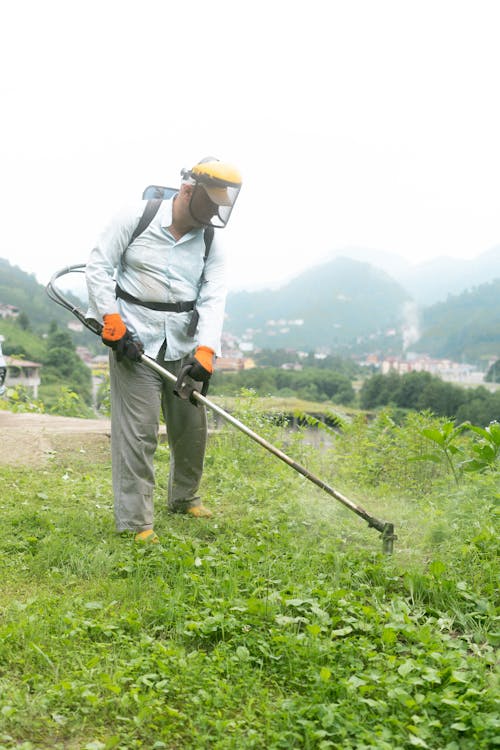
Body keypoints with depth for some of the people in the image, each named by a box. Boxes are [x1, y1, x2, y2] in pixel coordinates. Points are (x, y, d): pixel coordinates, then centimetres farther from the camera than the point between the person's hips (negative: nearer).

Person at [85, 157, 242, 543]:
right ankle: (135, 522, 2)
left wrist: (206, 352, -21)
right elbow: (99, 266, -5)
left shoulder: (211, 244, 3)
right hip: (133, 340, -5)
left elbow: (213, 300, -7)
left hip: (184, 345, 5)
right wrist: (112, 323, -12)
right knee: (139, 431, -8)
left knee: (192, 425, 13)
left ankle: (185, 497, 36)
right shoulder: (136, 219, -7)